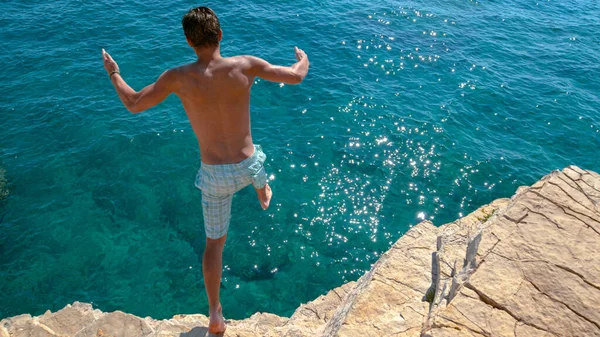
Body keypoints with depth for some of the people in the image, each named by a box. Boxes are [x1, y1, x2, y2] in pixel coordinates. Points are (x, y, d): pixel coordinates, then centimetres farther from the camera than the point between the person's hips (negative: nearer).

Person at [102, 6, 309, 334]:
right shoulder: (245, 65, -15)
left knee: (214, 242, 17)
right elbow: (296, 77, -4)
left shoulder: (178, 77, -15)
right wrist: (303, 58, 21)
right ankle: (263, 196, 75)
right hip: (246, 167, 1)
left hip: (215, 175, -1)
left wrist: (113, 73, 16)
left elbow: (133, 104, -3)